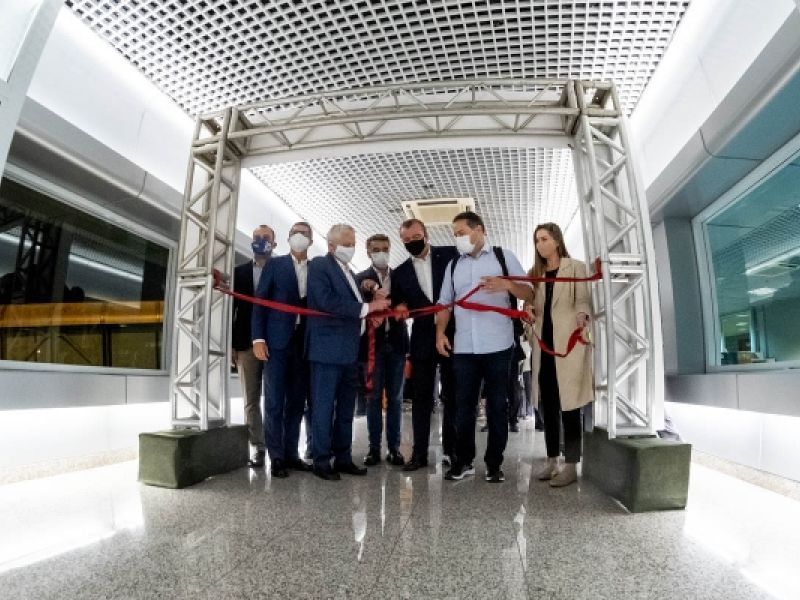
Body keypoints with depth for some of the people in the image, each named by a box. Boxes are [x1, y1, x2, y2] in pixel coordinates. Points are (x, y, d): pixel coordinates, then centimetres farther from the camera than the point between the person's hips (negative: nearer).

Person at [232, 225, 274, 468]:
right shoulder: (240, 272, 11)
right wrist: (231, 343, 0)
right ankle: (258, 448, 13)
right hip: (247, 344, 2)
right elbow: (231, 307, 8)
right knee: (252, 400, 5)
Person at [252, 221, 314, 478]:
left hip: (303, 343, 3)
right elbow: (260, 302, 0)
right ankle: (276, 457, 8)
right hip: (277, 341, -3)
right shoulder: (275, 265, 5)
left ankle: (291, 453, 17)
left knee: (297, 401, 7)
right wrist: (258, 338, -9)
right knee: (275, 401, -1)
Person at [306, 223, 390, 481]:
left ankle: (343, 458, 22)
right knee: (324, 406, 0)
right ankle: (321, 461, 10)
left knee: (345, 408, 12)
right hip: (328, 348, -8)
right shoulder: (319, 265, -5)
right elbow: (327, 301, -19)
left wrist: (374, 311, 3)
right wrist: (366, 308, -18)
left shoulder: (349, 272, 20)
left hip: (349, 350, 8)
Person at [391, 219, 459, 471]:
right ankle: (419, 452, 15)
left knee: (452, 396, 8)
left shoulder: (451, 255, 0)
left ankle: (451, 450, 20)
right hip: (422, 340, 2)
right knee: (421, 398, 6)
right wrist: (399, 308, -10)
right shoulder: (400, 272, 9)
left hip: (452, 335, -2)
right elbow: (398, 307, 12)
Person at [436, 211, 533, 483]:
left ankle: (494, 463, 18)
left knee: (497, 406, 6)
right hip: (463, 348, 3)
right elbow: (445, 303, 13)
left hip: (498, 346, -3)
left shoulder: (504, 256, 4)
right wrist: (440, 333, -1)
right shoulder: (453, 265, 14)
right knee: (463, 406, 8)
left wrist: (507, 284, -20)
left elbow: (529, 294, 0)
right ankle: (463, 460, 20)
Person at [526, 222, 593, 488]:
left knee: (568, 402, -5)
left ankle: (571, 465, 3)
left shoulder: (576, 267, 4)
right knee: (547, 403, 7)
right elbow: (532, 306, 16)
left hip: (567, 342, -5)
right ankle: (551, 460, 17)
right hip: (543, 342, 5)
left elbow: (583, 299, -5)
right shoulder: (535, 273, 19)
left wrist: (582, 314, -27)